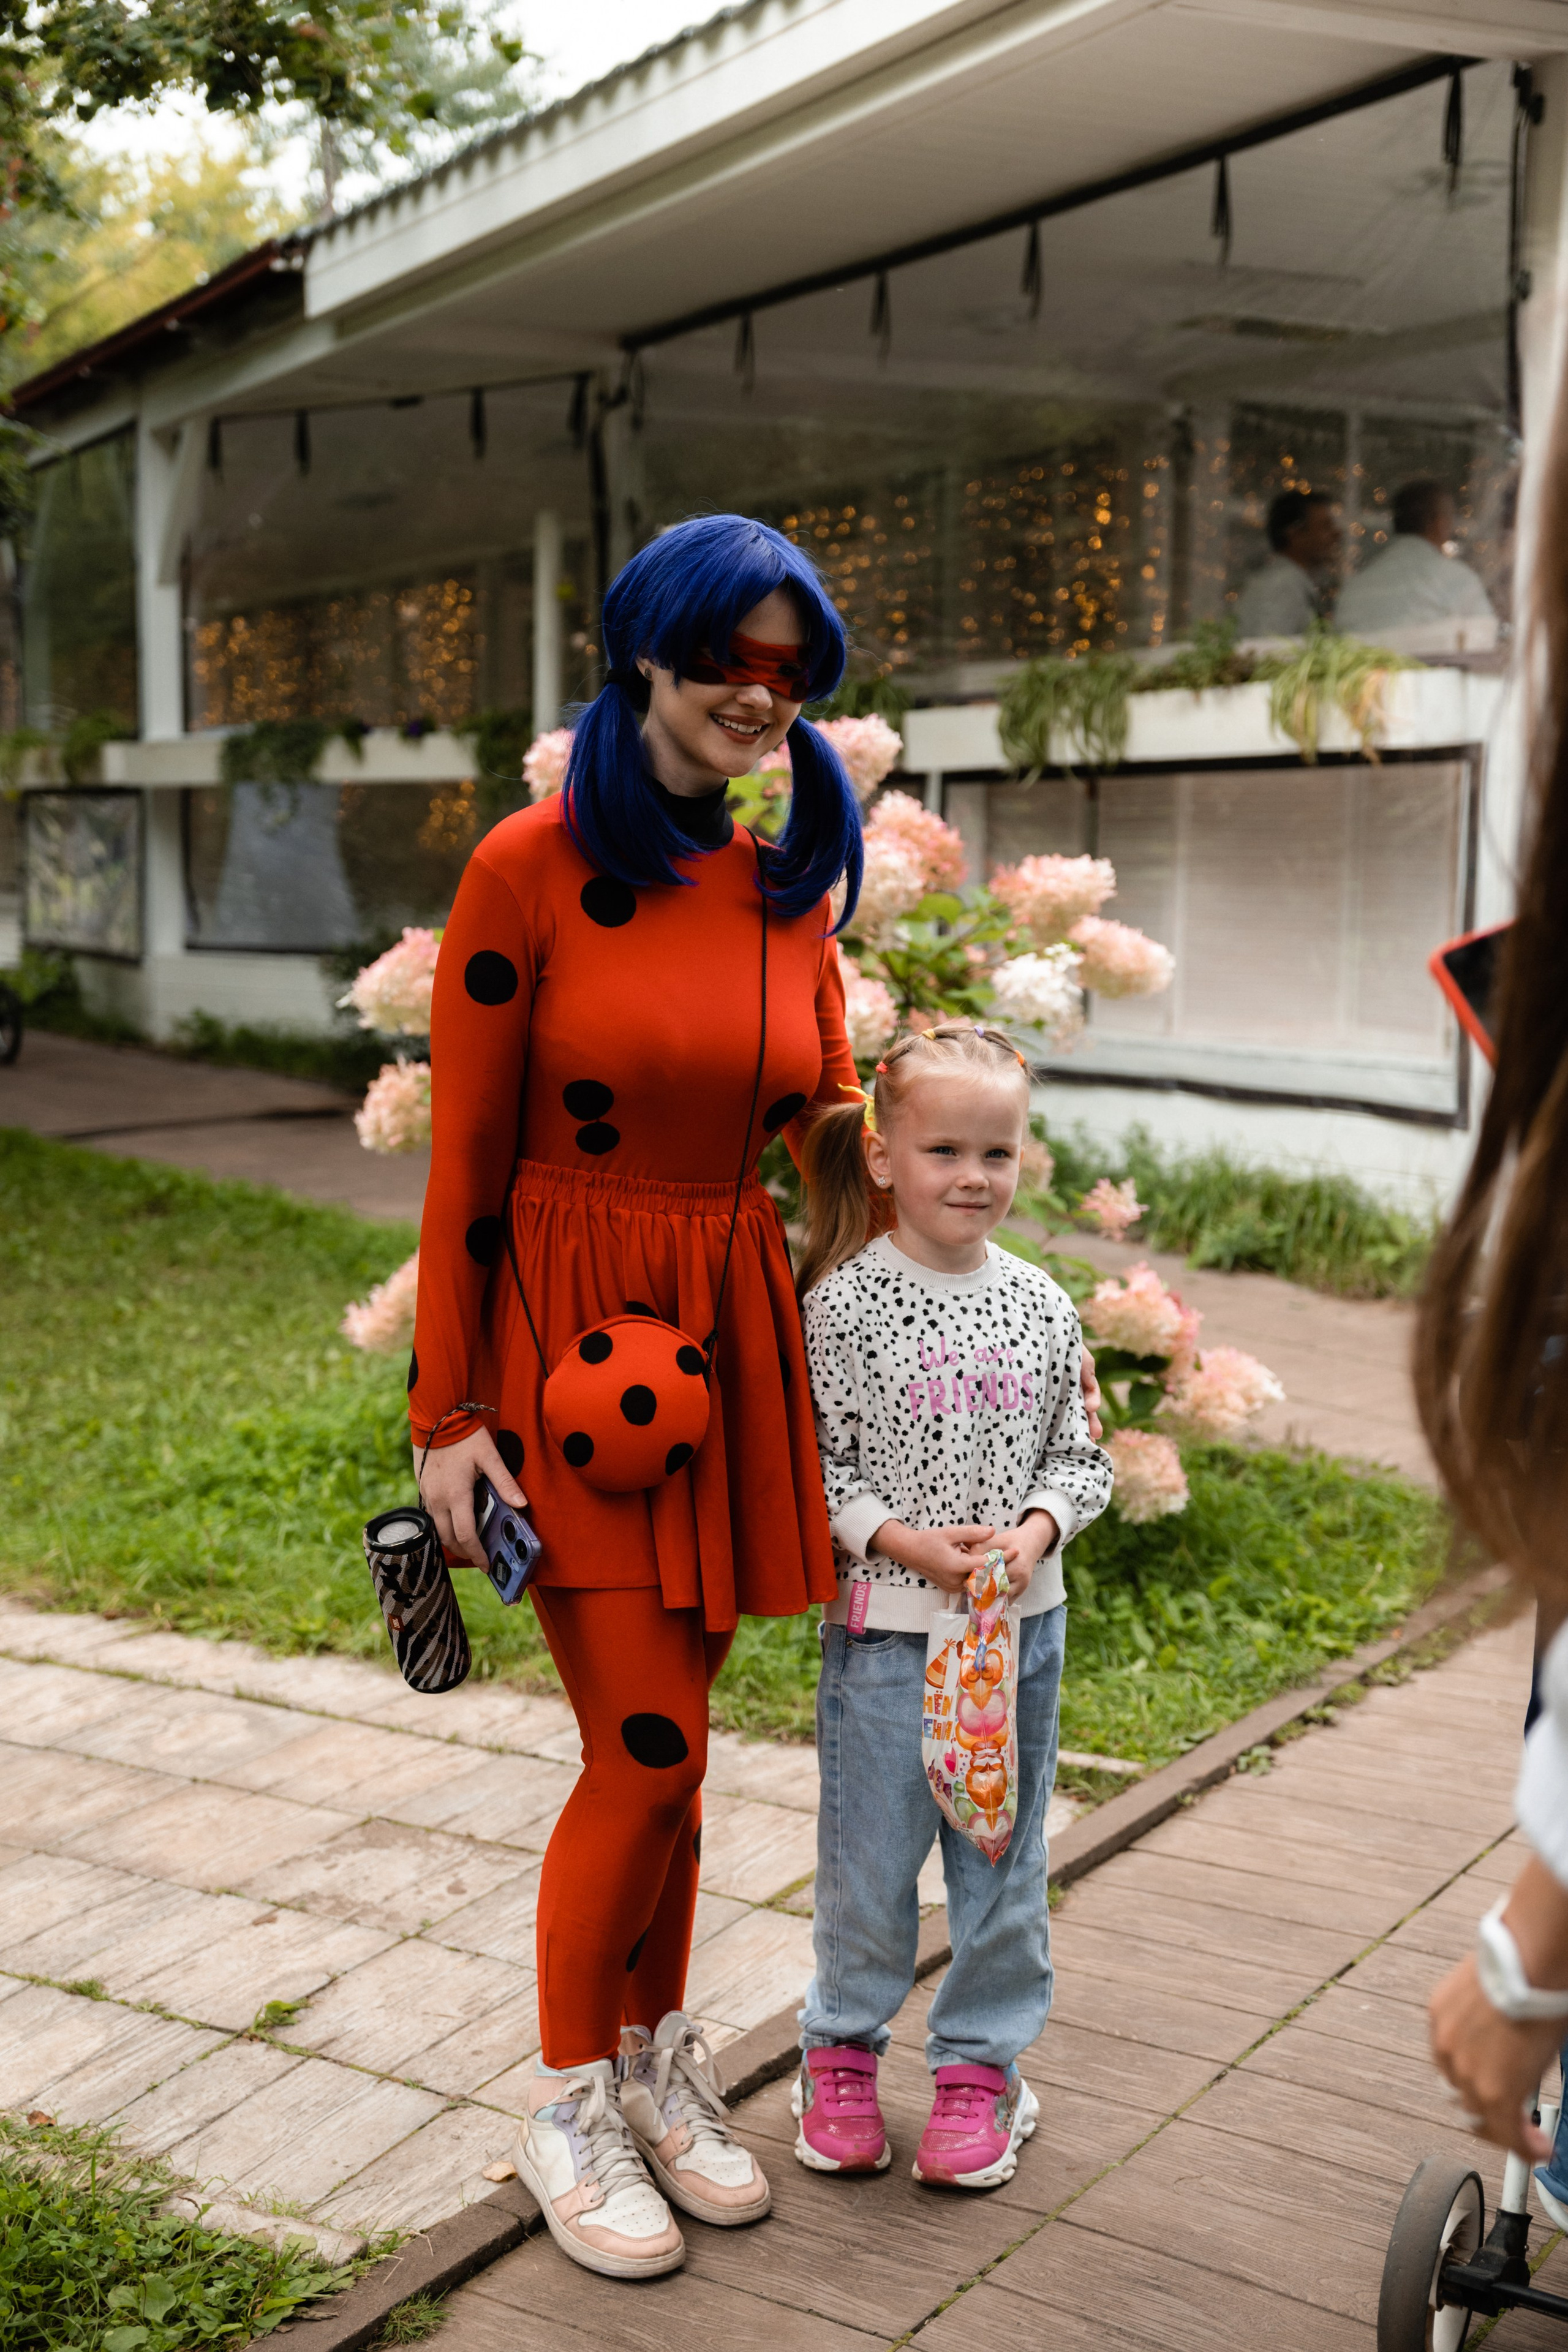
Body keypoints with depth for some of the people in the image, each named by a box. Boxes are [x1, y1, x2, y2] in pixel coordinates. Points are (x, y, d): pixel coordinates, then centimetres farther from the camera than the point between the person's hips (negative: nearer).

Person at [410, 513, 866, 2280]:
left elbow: (828, 1127, 13)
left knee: (661, 1740, 13)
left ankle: (656, 2063, 32)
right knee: (649, 1751, -5)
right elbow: (464, 1163, -8)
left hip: (731, 1337, 5)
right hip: (565, 1340, -5)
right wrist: (446, 1418, -7)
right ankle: (566, 2103, 18)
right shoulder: (529, 872, -10)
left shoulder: (792, 885, 6)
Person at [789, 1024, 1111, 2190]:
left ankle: (983, 2062, 28)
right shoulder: (845, 1301, -9)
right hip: (885, 1626, -3)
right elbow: (814, 1459, -7)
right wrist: (904, 1540, -17)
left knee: (1005, 1852, 12)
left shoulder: (1043, 1308, 1)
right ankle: (843, 2051, 29)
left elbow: (1079, 1454, 8)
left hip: (1022, 1627, 3)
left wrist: (1038, 1528, -10)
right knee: (869, 1853, 8)